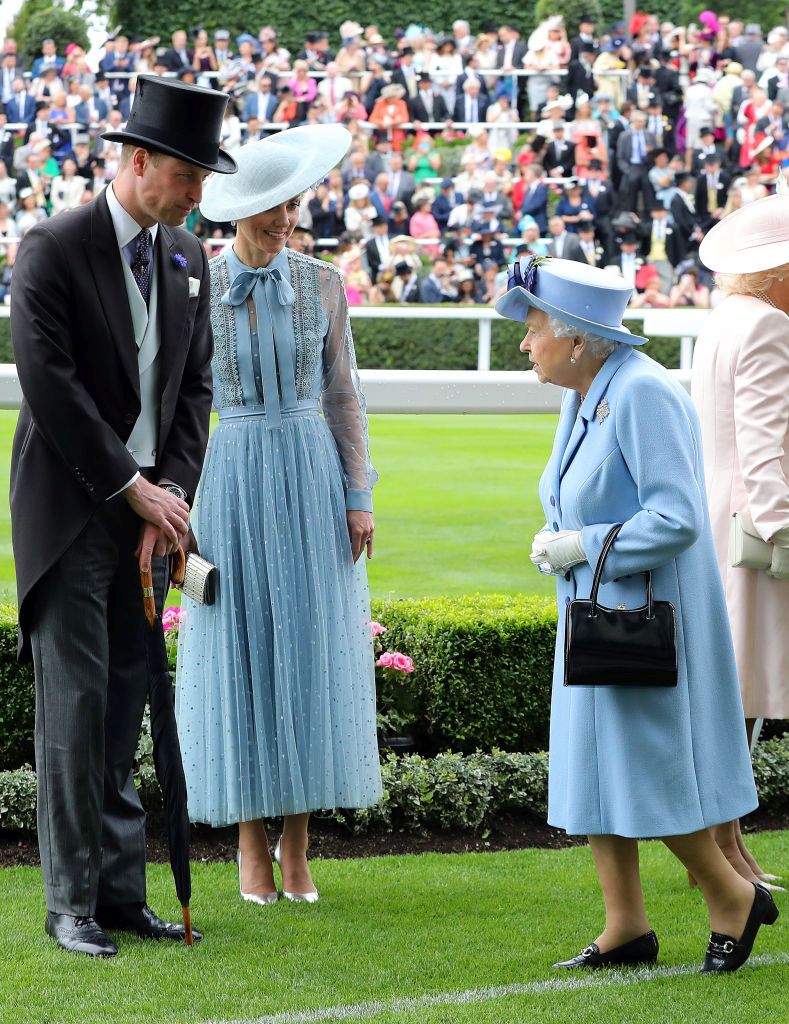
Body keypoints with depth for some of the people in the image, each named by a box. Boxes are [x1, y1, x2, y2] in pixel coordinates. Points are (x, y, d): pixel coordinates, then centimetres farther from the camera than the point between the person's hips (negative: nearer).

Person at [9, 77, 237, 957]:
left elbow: (193, 387, 10)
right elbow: (50, 384, -16)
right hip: (71, 511, -6)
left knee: (126, 707, 7)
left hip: (145, 511, 6)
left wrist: (170, 496, -2)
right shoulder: (54, 250, -11)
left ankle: (120, 892, 12)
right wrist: (133, 487, -14)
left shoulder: (187, 258, 10)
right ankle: (71, 902, 1)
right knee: (75, 706, -5)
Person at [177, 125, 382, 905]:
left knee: (310, 651, 1)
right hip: (232, 476, -1)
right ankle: (251, 841, 10)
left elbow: (343, 394, 7)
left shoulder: (321, 283, 4)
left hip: (311, 477, 1)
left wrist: (358, 496, 1)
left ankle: (298, 844, 10)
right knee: (241, 652, 1)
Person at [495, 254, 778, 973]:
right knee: (592, 770, 9)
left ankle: (734, 898, 14)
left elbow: (677, 520, -25)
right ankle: (627, 927, 16)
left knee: (647, 774, -4)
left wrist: (583, 546, -18)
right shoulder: (581, 399, 10)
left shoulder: (643, 395, -19)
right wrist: (555, 544, 2)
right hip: (596, 614, 9)